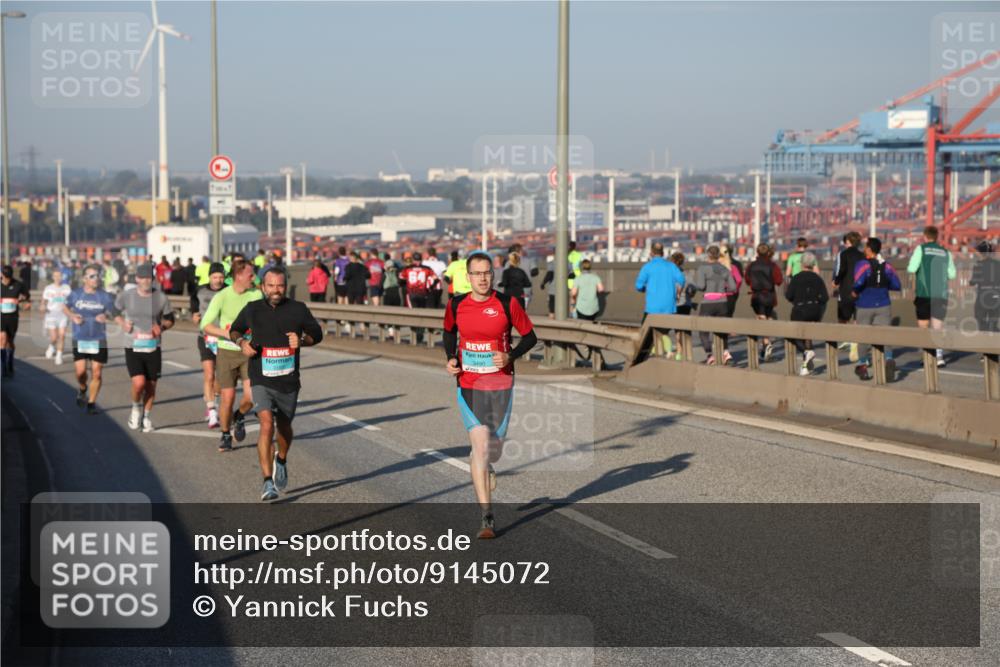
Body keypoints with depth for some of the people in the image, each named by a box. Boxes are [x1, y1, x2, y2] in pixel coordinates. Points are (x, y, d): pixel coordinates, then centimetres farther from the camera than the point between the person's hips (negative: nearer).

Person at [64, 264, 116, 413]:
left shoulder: (105, 296, -2)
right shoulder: (75, 294, 0)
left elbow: (112, 313, 5)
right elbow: (65, 307, 16)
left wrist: (106, 316, -19)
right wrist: (72, 316, -4)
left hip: (99, 340, 0)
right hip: (80, 339, 0)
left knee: (96, 373, -1)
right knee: (80, 371, -6)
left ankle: (91, 402, 15)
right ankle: (82, 390, 28)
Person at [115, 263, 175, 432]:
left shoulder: (161, 297, 0)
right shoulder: (126, 296, -2)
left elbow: (170, 319, 12)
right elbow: (115, 312, 15)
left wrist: (161, 327, -9)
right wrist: (122, 323, -4)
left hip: (153, 348, 2)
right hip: (133, 347, -2)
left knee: (151, 385, 6)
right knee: (139, 382, -18)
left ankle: (147, 417, 28)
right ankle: (136, 408, 13)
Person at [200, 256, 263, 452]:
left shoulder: (256, 294, -3)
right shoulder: (222, 297, -10)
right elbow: (205, 325, -12)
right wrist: (228, 334, -25)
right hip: (226, 352, -2)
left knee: (251, 395, -12)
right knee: (228, 397, -3)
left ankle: (239, 417, 22)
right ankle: (225, 435, 20)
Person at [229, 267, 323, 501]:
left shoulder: (297, 309, -1)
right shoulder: (252, 309, -1)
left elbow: (317, 333, 9)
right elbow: (235, 330, 16)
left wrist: (302, 341, -11)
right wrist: (241, 342, -7)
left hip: (288, 380, 2)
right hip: (261, 379, -2)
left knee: (284, 426, 17)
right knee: (267, 424, -19)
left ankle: (281, 460, 50)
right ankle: (268, 482, -20)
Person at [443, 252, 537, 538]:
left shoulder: (508, 304, -6)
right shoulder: (456, 305, 0)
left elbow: (530, 337, 2)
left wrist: (510, 356, -15)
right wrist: (450, 358, 2)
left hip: (501, 386, 0)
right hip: (468, 386, 0)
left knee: (493, 450, 9)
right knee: (480, 445, -14)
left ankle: (482, 468, 50)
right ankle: (487, 517, -12)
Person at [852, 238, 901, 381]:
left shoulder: (863, 265, -10)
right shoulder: (887, 266, 3)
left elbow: (858, 282, -26)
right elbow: (897, 286, 7)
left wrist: (855, 292, -7)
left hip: (864, 307, -2)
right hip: (883, 306, 2)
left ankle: (862, 365, 27)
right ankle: (889, 360, -30)